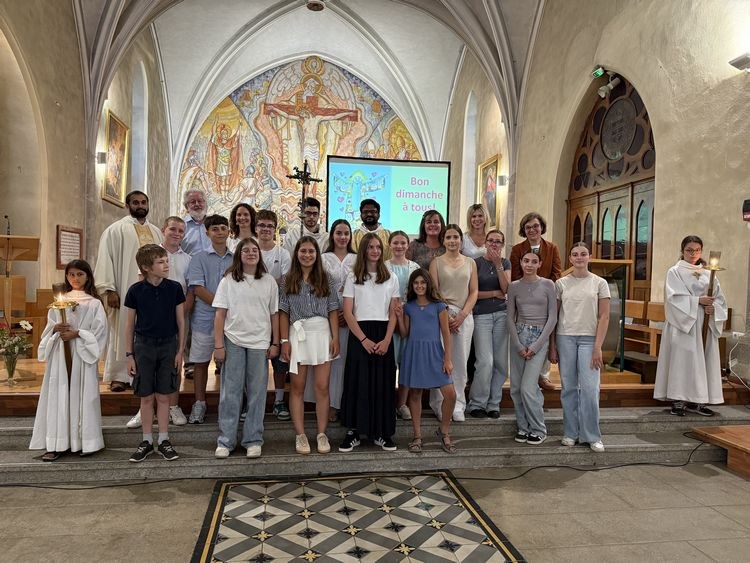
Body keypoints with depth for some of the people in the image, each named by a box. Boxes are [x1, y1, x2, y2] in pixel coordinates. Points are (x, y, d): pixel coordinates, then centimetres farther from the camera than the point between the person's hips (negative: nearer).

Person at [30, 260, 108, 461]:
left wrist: (77, 334, -14)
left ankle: (85, 440, 11)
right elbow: (49, 329, 13)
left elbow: (99, 333, -4)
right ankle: (56, 444, 7)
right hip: (60, 355, 3)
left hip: (82, 356, -2)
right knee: (58, 395, 1)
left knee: (83, 395, 0)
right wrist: (55, 329, -8)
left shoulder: (94, 304, 1)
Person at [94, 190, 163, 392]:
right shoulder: (116, 230, 1)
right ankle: (119, 376, 9)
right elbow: (105, 259, -5)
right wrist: (109, 290, -13)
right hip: (126, 292, -4)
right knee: (123, 332, 0)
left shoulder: (156, 232, 15)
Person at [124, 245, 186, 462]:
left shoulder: (174, 288, -4)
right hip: (144, 346, 0)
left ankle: (164, 440, 19)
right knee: (146, 397, 8)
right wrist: (129, 354, 1)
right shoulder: (136, 290, -5)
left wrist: (180, 351, 0)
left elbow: (181, 321, 2)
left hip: (168, 345, 0)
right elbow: (130, 324, 2)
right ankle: (147, 441, 22)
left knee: (163, 396, 7)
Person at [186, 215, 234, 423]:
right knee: (201, 362, 8)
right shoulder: (200, 258, 2)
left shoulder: (236, 259, 10)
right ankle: (199, 404, 20)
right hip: (205, 318, -1)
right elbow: (198, 288, -6)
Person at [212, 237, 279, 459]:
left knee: (257, 392, 6)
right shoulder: (228, 281, 3)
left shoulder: (269, 281, 5)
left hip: (259, 343, 1)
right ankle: (225, 441, 15)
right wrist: (218, 345, -5)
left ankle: (253, 440, 17)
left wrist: (275, 343, 2)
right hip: (233, 342, -1)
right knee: (230, 392, 4)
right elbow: (220, 314, 0)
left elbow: (274, 314, 7)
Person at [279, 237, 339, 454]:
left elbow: (333, 311, 6)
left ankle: (322, 434, 12)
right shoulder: (287, 281, 6)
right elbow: (283, 313, 3)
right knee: (298, 387, 4)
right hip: (298, 334, 0)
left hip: (322, 333, 1)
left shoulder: (326, 280, 8)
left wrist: (335, 338, -2)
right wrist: (284, 341, -4)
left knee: (322, 387, 2)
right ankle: (300, 435, 12)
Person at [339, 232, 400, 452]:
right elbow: (348, 313, -3)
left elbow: (393, 313, 6)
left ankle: (381, 432, 13)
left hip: (383, 335, 2)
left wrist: (386, 340, -8)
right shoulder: (353, 278, 4)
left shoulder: (391, 279, 9)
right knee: (357, 382, -2)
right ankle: (353, 431, 8)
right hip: (359, 334, -1)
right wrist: (364, 339, -11)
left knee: (383, 383, 3)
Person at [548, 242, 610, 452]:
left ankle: (591, 436, 10)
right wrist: (552, 346, 1)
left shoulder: (599, 283, 4)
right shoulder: (561, 283, 5)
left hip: (589, 339, -1)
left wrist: (598, 347, -7)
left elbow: (604, 317, 1)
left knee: (590, 388, -4)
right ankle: (570, 433, 18)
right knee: (569, 387, 6)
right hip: (565, 338, 1)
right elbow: (554, 316, 6)